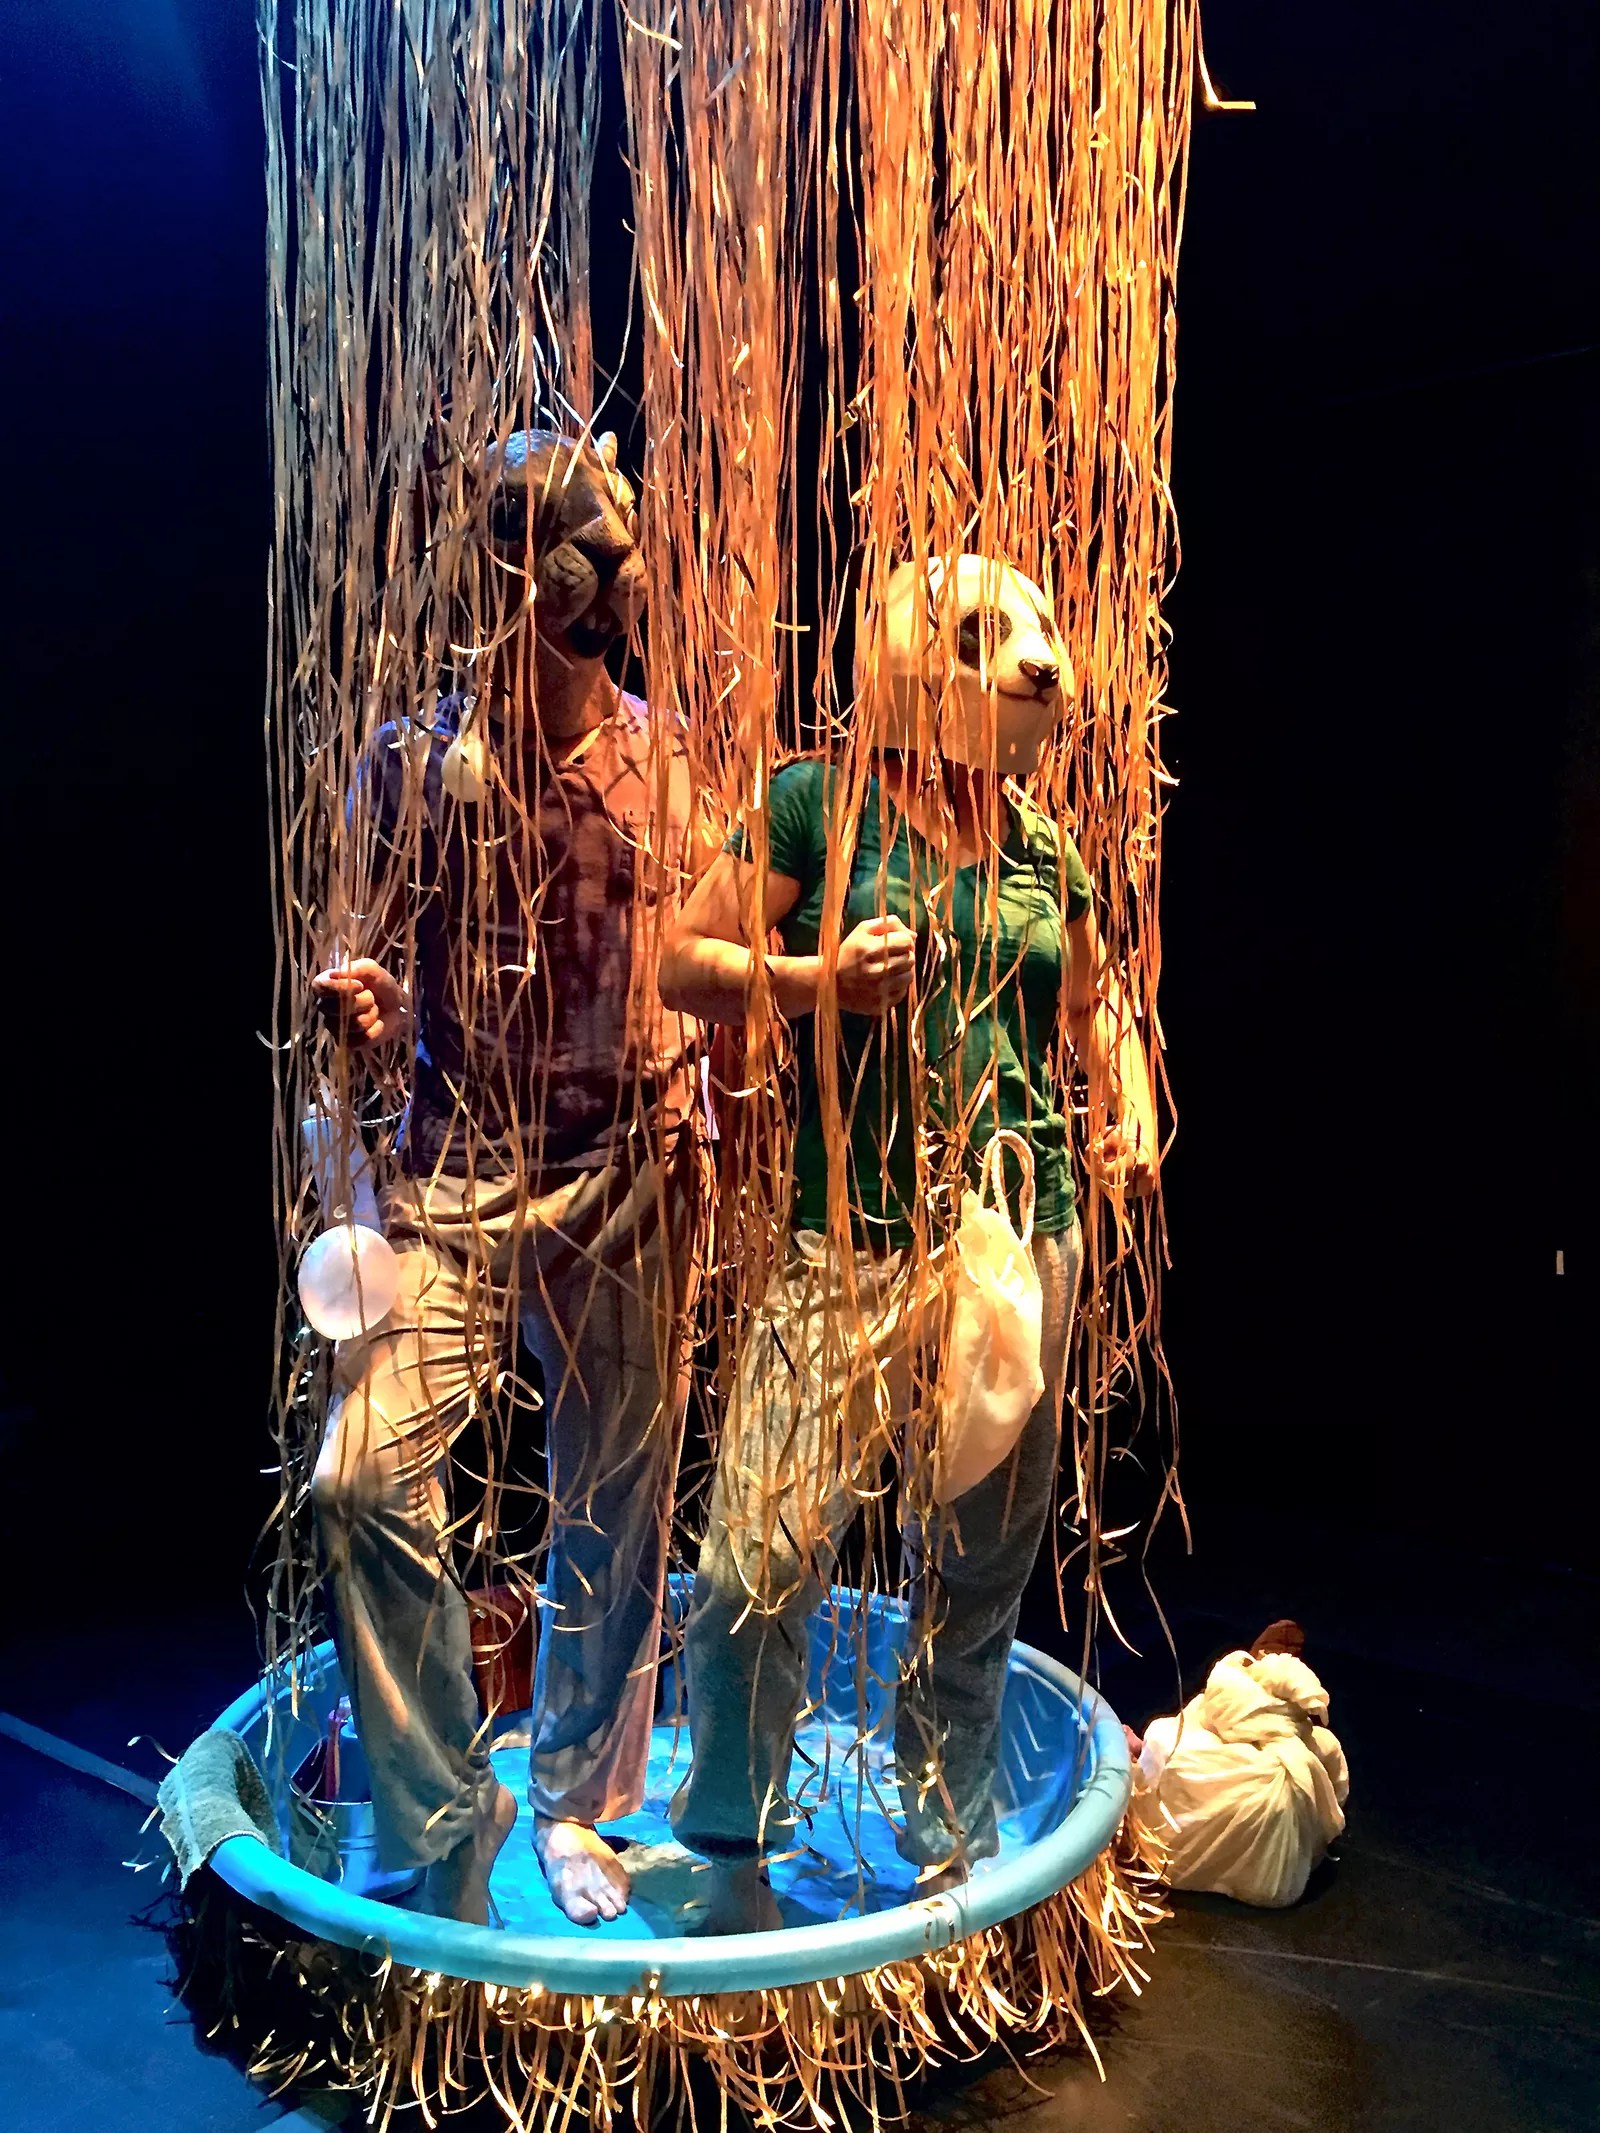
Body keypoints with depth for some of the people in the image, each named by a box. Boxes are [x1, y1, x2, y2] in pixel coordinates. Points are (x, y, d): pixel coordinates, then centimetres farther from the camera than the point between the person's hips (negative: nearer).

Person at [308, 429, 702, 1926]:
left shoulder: (673, 767, 4)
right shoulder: (414, 762, 2)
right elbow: (388, 980, 5)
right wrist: (360, 1005, -16)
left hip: (628, 1183, 1)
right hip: (455, 1180, 0)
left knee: (614, 1513, 9)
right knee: (361, 1481, -15)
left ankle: (577, 1801, 34)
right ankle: (445, 1813, 10)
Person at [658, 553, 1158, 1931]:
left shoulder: (1043, 850, 12)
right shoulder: (819, 805, -1)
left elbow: (1096, 1000, 27)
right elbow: (684, 961, 0)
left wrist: (1133, 1106, 9)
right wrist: (813, 978, -17)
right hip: (853, 1244, -4)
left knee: (980, 1571, 13)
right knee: (761, 1558, -7)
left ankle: (952, 1851, 34)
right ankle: (735, 1858, 18)